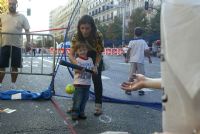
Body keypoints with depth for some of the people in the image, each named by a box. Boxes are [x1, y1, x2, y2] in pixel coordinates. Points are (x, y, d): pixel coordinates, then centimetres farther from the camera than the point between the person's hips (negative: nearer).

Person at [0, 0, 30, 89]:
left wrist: (28, 43, 0)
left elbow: (27, 30, 8)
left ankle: (13, 84, 16)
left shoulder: (22, 17, 8)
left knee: (15, 66, 4)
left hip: (16, 45, -1)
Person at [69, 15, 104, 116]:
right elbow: (71, 55, -34)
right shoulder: (76, 37, -31)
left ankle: (98, 105, -3)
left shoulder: (98, 35, -34)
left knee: (96, 79, -10)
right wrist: (77, 64, -54)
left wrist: (96, 66, -39)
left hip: (96, 57, -2)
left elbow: (99, 53, -24)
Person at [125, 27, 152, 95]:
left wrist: (127, 57, 0)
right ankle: (140, 90, 8)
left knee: (131, 75, 7)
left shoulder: (132, 41, 2)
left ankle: (128, 90, 9)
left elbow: (129, 50, -8)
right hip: (140, 61, -1)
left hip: (133, 60, 1)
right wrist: (149, 58, 6)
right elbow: (147, 51, -4)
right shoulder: (143, 42, 3)